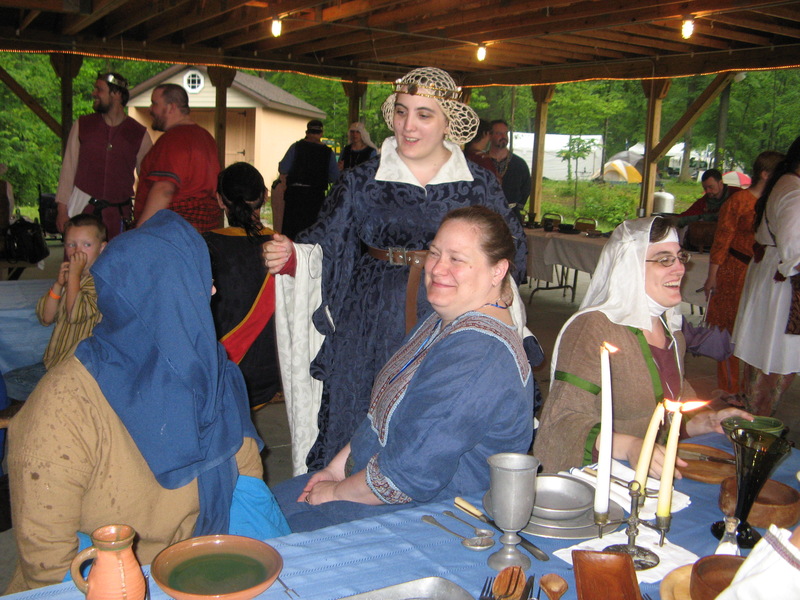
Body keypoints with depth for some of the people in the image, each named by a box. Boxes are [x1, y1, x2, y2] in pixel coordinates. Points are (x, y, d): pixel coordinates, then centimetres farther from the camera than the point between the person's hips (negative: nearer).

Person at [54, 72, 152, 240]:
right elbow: (68, 169, 6)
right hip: (83, 206, 1)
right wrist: (62, 209, 0)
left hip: (118, 213, 0)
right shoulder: (82, 125, 6)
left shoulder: (138, 133, 2)